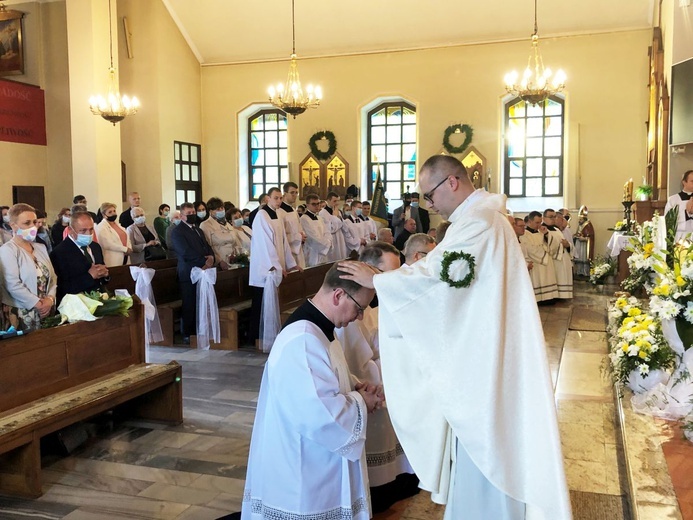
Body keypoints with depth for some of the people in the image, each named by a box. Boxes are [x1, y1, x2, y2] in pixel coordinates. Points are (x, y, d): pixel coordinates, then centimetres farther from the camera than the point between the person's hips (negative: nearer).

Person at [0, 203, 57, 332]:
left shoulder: (41, 248, 12)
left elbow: (52, 277, 10)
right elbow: (13, 285, -18)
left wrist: (50, 299, -8)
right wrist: (38, 304, -16)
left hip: (45, 311, 6)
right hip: (20, 314, -6)